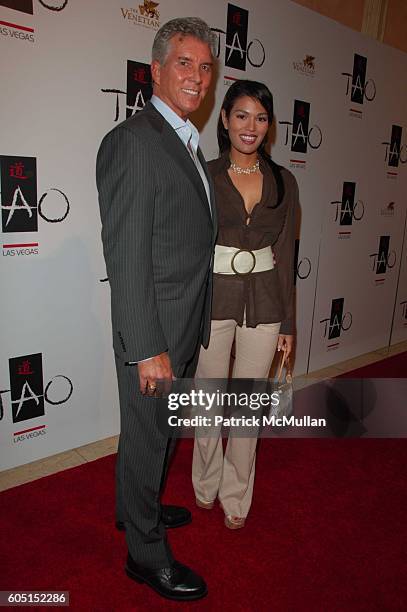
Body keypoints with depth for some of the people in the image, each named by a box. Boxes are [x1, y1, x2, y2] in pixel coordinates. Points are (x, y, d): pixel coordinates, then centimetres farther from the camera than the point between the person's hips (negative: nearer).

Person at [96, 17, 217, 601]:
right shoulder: (132, 140, -15)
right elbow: (126, 254, -21)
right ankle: (147, 554, 31)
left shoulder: (187, 143, 14)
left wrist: (192, 329, 15)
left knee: (163, 431, 23)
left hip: (185, 328, 9)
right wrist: (147, 348, -21)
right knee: (147, 438, 9)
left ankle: (139, 507, 48)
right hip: (153, 332, -9)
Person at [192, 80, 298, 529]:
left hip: (263, 301, 2)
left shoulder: (283, 182, 4)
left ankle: (236, 496, 32)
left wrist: (287, 322, 6)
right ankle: (207, 486, 37)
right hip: (213, 298, -2)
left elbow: (285, 255, 7)